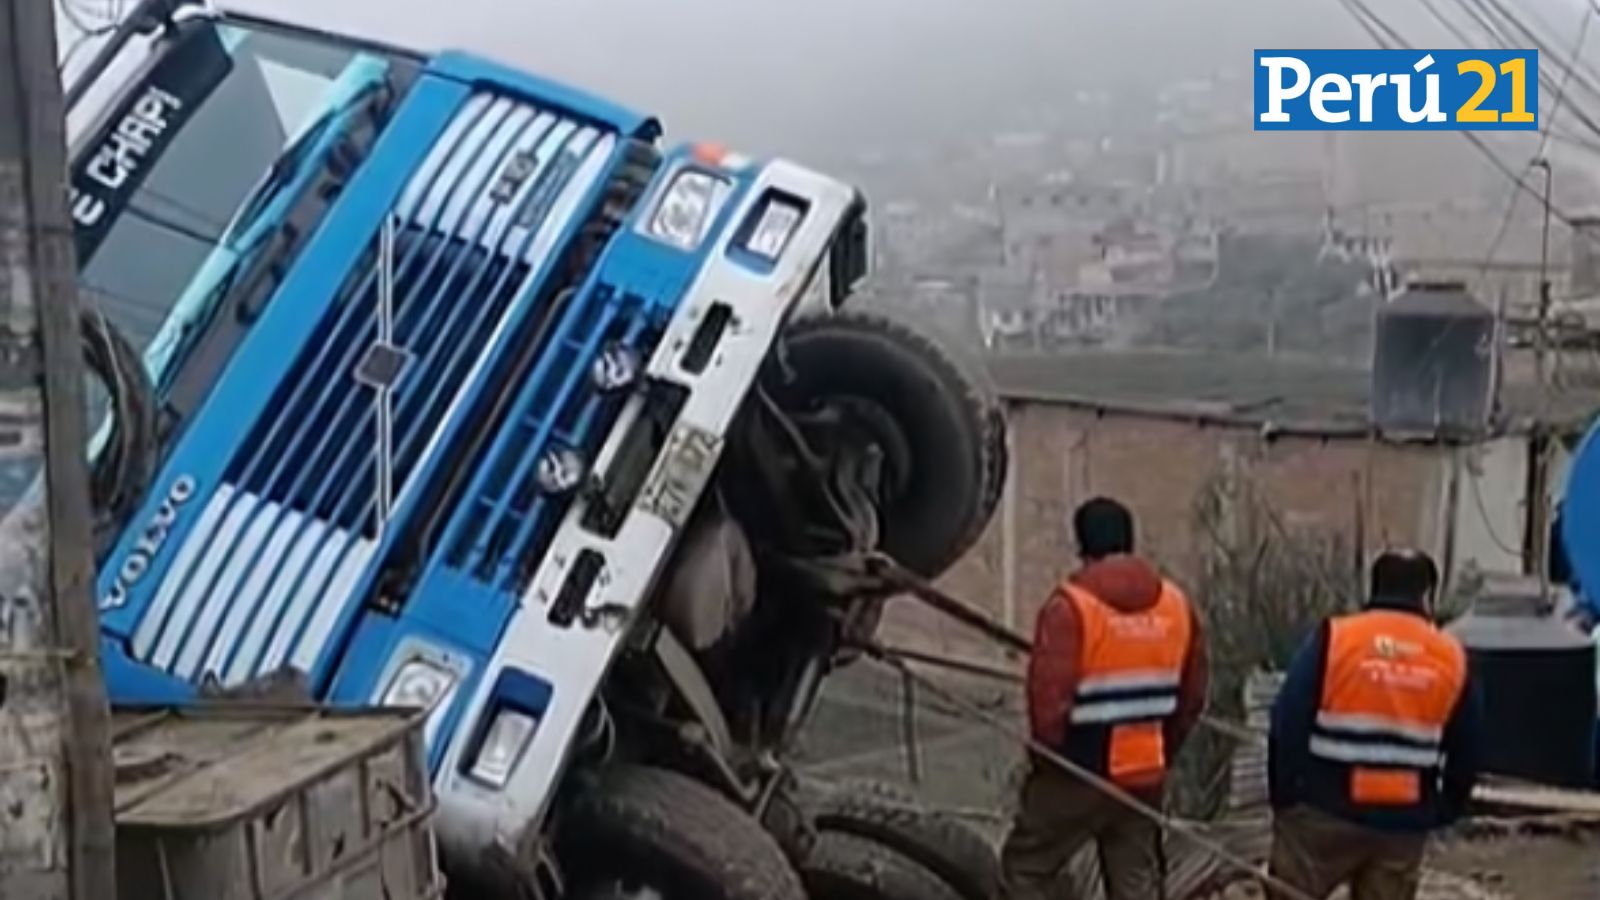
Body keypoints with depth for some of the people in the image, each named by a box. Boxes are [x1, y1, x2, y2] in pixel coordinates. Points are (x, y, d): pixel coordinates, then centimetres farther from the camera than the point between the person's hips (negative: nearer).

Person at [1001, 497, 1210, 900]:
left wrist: (1051, 756, -2)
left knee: (1027, 865, 11)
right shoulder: (1176, 603, 2)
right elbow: (1192, 698, 8)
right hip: (1144, 776, 5)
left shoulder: (1071, 605, -17)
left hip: (1079, 774, -5)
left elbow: (1049, 697, -19)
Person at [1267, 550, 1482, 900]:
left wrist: (1285, 798, 1)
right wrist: (1439, 814, 20)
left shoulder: (1334, 638, -7)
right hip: (1403, 826, 3)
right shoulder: (1452, 660, 2)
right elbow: (1464, 759, 8)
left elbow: (1288, 724, -8)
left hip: (1324, 814, -2)